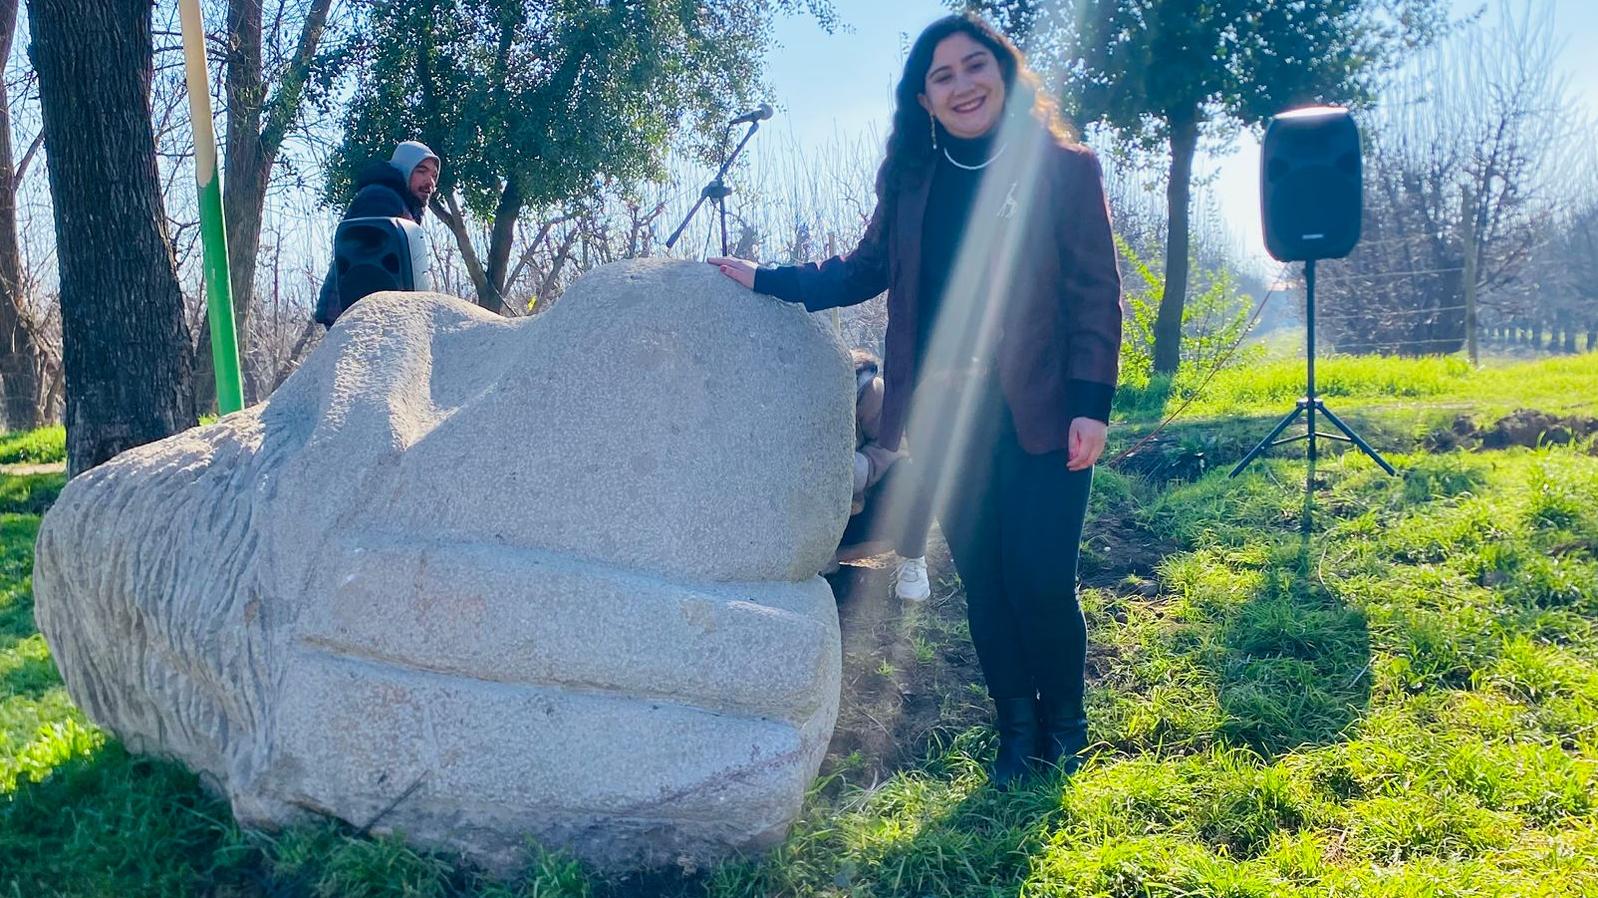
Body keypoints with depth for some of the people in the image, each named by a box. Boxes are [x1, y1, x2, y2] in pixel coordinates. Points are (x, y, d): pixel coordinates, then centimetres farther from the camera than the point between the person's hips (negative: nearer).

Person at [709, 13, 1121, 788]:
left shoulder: (1063, 169, -1)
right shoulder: (912, 180, 11)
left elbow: (1095, 294, -4)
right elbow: (866, 271, 19)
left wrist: (1091, 403, -12)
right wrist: (767, 281, 12)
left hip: (1038, 418, -4)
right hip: (945, 418, 4)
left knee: (1041, 583, -4)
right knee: (982, 582, 9)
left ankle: (1064, 727, 21)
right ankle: (1016, 730, 25)